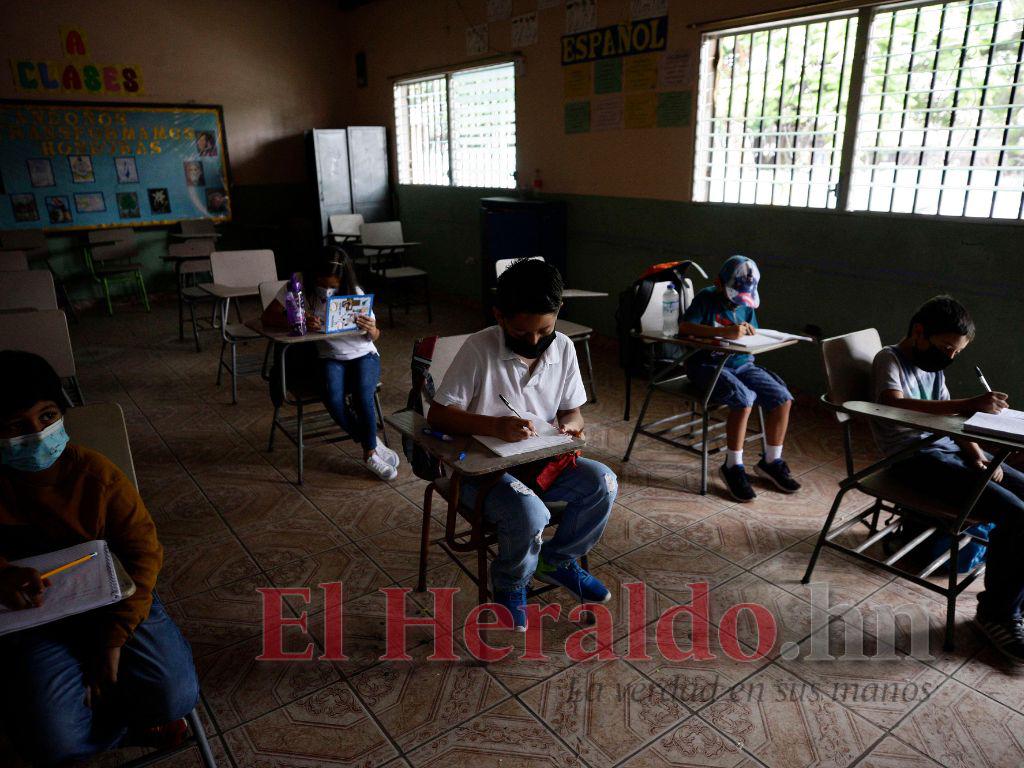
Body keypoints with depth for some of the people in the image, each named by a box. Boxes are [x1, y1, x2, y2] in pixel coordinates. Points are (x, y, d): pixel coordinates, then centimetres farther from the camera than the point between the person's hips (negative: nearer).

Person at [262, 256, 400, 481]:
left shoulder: (355, 293, -8)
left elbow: (373, 337, -1)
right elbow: (268, 318, -15)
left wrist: (372, 330, -26)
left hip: (364, 355, 0)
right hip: (330, 358, 0)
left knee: (363, 396, -30)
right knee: (333, 399, -30)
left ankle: (370, 453, -9)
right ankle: (373, 444, -9)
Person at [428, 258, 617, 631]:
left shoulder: (563, 348, -3)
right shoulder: (479, 348, -17)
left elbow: (571, 410, 8)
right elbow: (437, 415, -17)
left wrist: (571, 425, -17)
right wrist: (495, 426, -32)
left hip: (542, 460, 5)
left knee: (602, 482, -16)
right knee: (529, 514, -31)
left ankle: (557, 561, 10)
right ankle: (510, 585, 4)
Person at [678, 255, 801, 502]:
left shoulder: (746, 303, 11)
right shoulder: (707, 298, -7)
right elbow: (684, 327, -25)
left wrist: (750, 332, -7)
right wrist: (724, 331, -35)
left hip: (741, 363, 6)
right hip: (707, 364, -6)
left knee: (782, 398, -11)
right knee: (744, 398, -30)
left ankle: (771, 462, 8)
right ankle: (733, 467, -14)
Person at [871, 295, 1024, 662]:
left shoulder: (934, 366, 19)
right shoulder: (890, 359, -7)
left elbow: (951, 418, 19)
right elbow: (893, 406, -28)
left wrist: (976, 454, -1)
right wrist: (968, 405, -35)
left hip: (949, 449, 9)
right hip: (917, 459, -9)